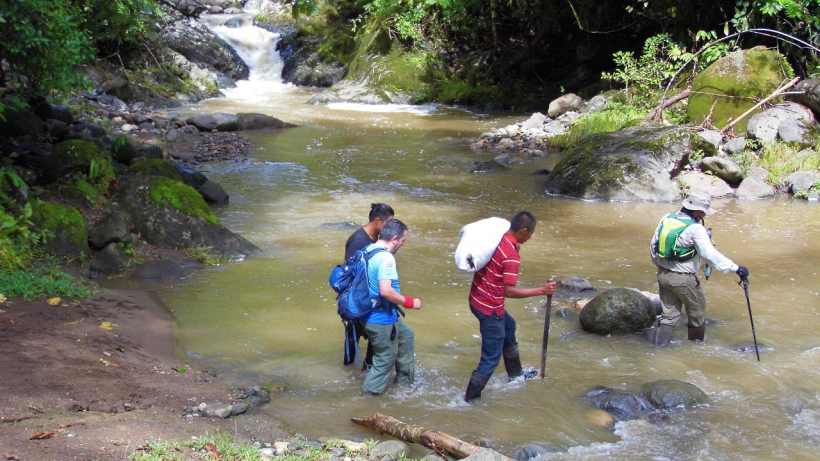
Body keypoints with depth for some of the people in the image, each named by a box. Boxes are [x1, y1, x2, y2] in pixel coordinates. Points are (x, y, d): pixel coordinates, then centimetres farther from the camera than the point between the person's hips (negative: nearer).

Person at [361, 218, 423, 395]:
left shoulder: (368, 250, 3)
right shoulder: (386, 258, -25)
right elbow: (386, 291, -34)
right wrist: (410, 302, -21)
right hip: (381, 319, -10)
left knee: (405, 335, 27)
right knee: (386, 358, 10)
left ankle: (405, 378, 38)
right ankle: (372, 389, 24)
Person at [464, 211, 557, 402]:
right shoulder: (512, 256, -26)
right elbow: (509, 291, -27)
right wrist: (541, 290, -24)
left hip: (477, 299, 10)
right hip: (489, 309, -10)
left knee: (508, 325, 32)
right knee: (491, 359, 2)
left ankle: (515, 374, 49)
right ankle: (471, 399, 10)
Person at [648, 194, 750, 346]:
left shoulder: (666, 218, 0)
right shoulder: (695, 229, -19)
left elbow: (653, 245, 8)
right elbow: (710, 254, -27)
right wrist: (735, 268, -27)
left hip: (663, 274, 6)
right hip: (683, 279, -6)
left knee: (669, 311, 17)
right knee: (697, 308, 18)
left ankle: (659, 339, 10)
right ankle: (697, 338, 33)